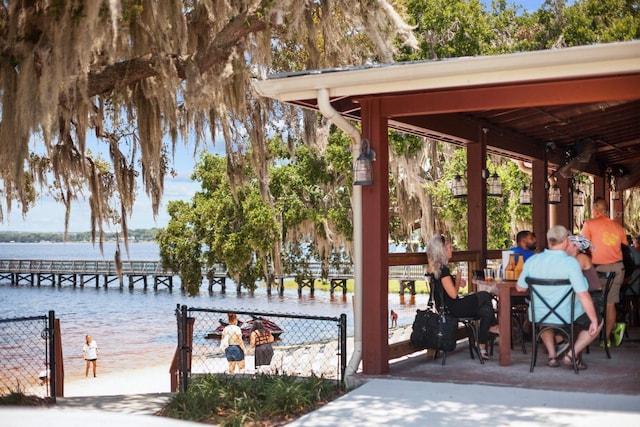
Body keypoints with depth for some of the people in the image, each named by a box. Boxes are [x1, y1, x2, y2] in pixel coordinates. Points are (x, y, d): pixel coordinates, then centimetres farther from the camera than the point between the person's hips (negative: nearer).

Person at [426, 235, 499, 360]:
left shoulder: (433, 268, 9)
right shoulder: (443, 269, -22)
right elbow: (453, 294, -21)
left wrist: (457, 282, 9)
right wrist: (458, 280, -4)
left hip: (445, 307, 9)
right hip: (452, 309, -9)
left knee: (485, 310, 8)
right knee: (484, 296, 5)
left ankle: (482, 348, 7)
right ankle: (492, 326, 27)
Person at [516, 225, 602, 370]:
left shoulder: (532, 260, -5)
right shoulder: (570, 262, -19)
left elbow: (520, 288, 7)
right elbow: (583, 295, -22)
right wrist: (594, 321, -12)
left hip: (539, 316, 4)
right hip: (566, 315, -4)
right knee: (597, 322, 20)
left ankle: (552, 355, 28)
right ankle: (572, 354, 6)